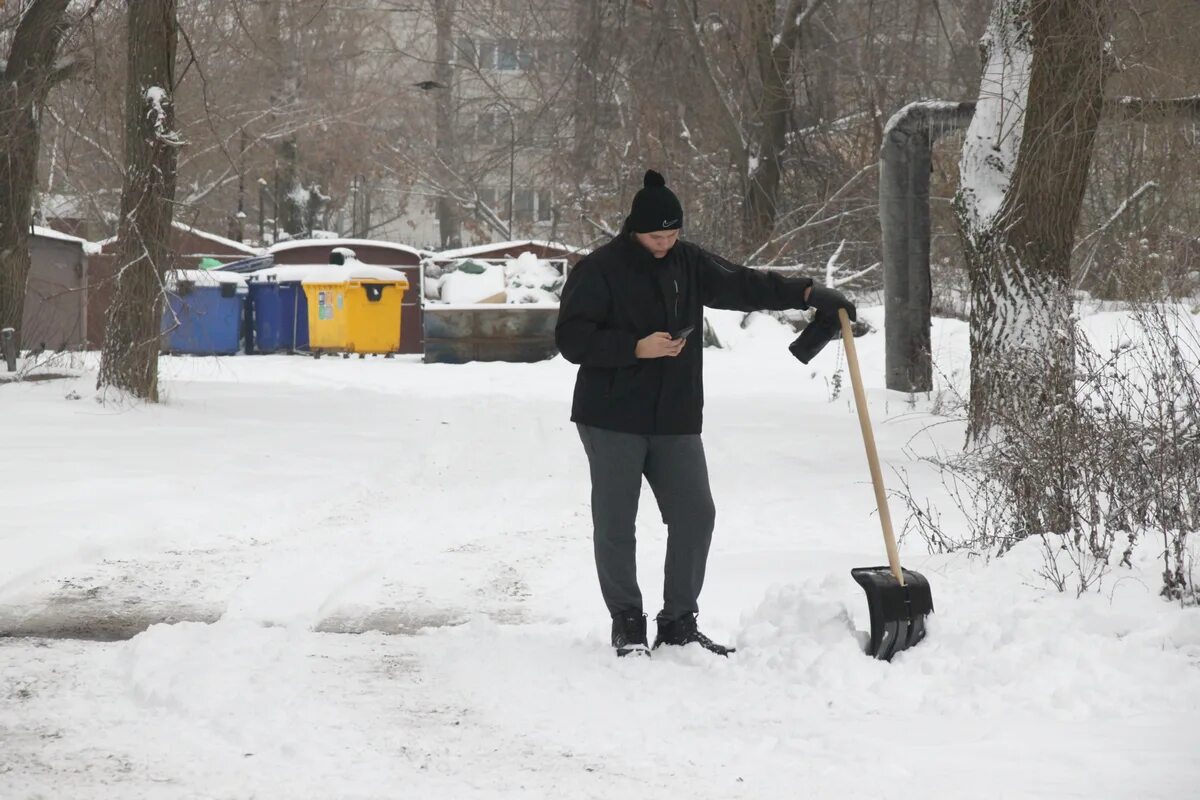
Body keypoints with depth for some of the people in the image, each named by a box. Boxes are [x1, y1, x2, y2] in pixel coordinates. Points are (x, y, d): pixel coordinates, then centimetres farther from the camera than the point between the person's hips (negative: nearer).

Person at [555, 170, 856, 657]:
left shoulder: (687, 263, 8)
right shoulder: (599, 270, -9)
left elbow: (742, 286, 12)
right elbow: (572, 340, -13)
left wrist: (805, 294, 2)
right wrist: (636, 348, -21)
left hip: (675, 420, 5)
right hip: (613, 420, -5)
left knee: (695, 516, 2)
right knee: (615, 524, 0)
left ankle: (679, 622, 12)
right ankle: (627, 622, 12)